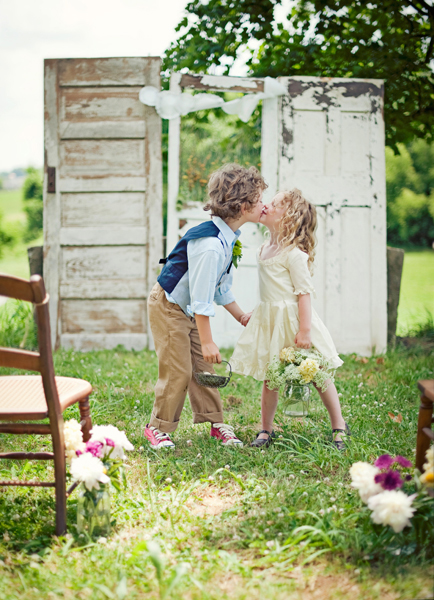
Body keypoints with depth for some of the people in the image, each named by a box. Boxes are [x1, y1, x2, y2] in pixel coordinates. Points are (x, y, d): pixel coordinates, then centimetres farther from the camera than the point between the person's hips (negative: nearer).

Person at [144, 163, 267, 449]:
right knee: (178, 371, -4)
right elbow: (202, 299, -28)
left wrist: (242, 317, 17)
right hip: (168, 307, -9)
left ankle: (216, 421, 20)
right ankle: (158, 428, 11)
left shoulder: (228, 238, -2)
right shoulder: (210, 245, -33)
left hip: (189, 311, 9)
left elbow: (222, 288, 12)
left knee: (203, 367, 10)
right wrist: (207, 341, -21)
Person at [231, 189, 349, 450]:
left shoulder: (294, 253, -16)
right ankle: (266, 430, 18)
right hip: (269, 321, 7)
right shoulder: (264, 250, 10)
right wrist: (253, 314, 19)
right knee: (269, 379, 9)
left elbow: (304, 292, -18)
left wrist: (304, 330, -22)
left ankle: (339, 427, 17)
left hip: (292, 320, -7)